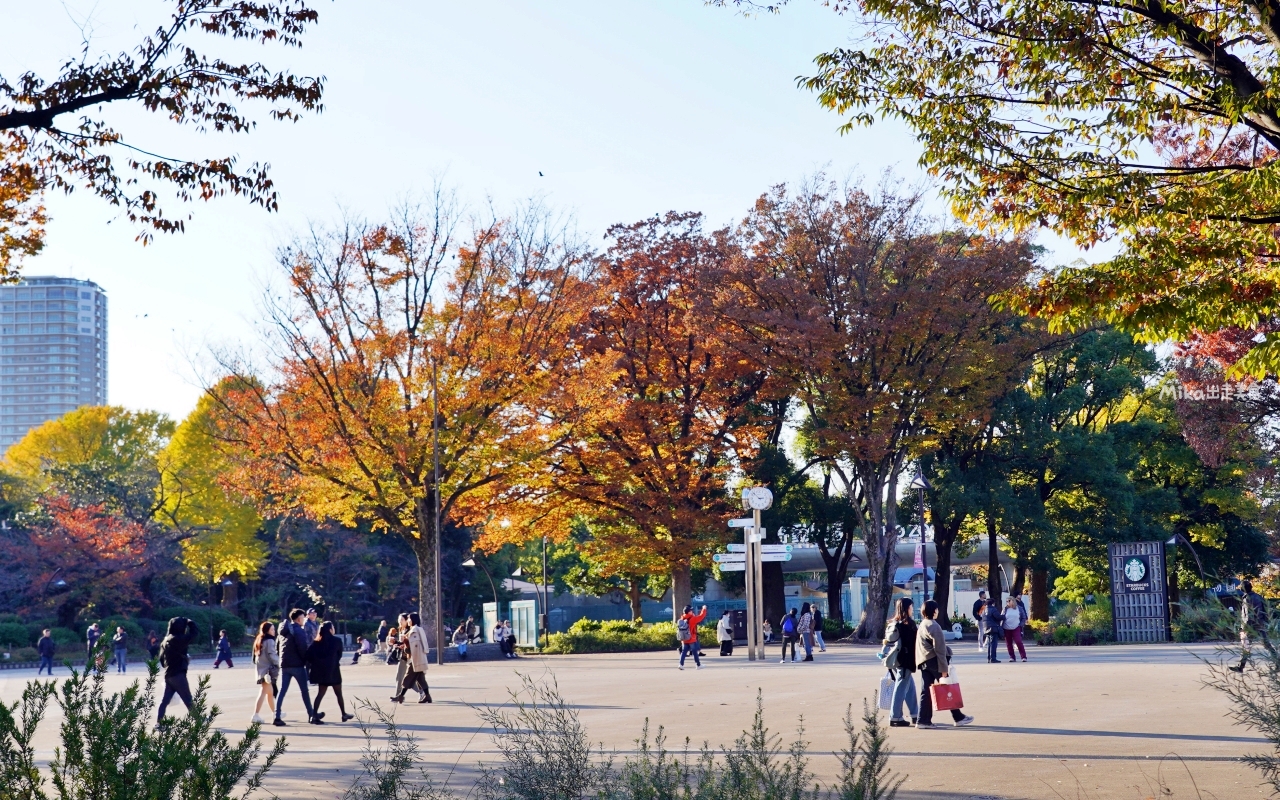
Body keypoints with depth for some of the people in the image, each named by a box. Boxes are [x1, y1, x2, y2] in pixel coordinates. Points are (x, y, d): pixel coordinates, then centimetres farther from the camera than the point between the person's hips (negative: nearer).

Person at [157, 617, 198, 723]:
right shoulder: (177, 639, -16)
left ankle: (158, 722, 4)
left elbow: (162, 658, 17)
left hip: (168, 675, 8)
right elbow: (192, 635, -15)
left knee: (165, 700, 8)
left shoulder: (165, 641, 11)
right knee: (188, 700, -1)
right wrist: (189, 622, 0)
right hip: (178, 674, -8)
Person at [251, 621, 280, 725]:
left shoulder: (259, 640, 15)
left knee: (270, 692, 18)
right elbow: (272, 655, -17)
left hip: (261, 669, 9)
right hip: (268, 669, -9)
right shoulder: (269, 641, -13)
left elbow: (255, 656, 17)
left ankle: (274, 713, 28)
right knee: (263, 692, -9)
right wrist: (279, 663, -4)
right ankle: (256, 715, -14)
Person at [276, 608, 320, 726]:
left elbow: (277, 646, 16)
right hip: (297, 665, -7)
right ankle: (312, 716, 8)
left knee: (282, 691, 6)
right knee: (304, 690, 2)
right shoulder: (298, 630, -12)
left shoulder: (283, 631, 13)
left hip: (284, 665, 7)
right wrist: (306, 661, -4)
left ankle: (277, 717, -2)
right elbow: (303, 648, -18)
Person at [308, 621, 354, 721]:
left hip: (320, 670, 4)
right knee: (338, 693, 10)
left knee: (321, 693, 11)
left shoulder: (316, 642, 3)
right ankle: (344, 714, 17)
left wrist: (316, 663, 3)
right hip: (333, 671, -4)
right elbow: (339, 655, 2)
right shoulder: (337, 641, -7)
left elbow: (309, 654, -8)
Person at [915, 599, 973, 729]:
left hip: (923, 662, 8)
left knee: (926, 691, 5)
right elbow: (939, 649, -17)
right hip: (933, 661, -8)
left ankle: (923, 720, 0)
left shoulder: (922, 625, 14)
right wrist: (943, 668, -17)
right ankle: (958, 717, 8)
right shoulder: (934, 626, -14)